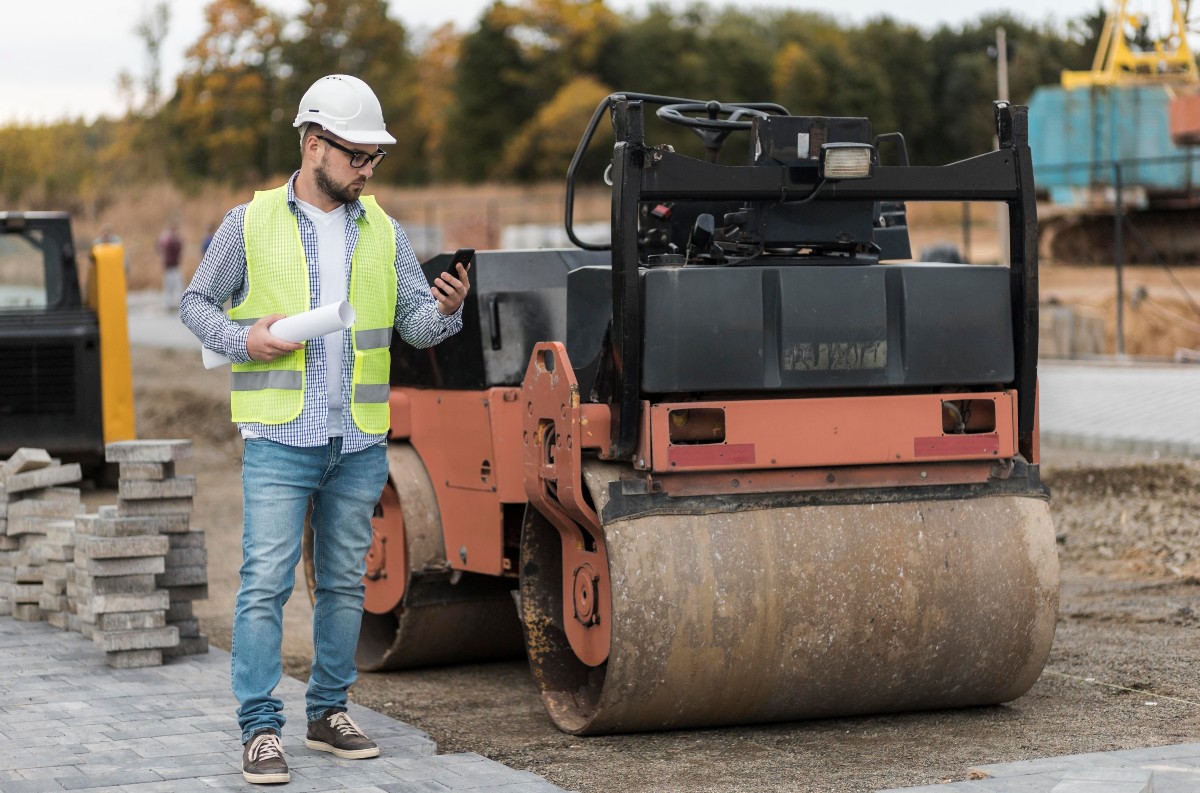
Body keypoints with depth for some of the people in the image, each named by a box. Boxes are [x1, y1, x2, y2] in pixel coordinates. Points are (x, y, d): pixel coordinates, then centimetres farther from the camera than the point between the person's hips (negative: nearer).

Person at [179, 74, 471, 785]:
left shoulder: (384, 233, 10)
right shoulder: (251, 224, 1)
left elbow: (417, 324, 6)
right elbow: (197, 303, 7)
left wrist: (447, 310, -17)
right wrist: (245, 339, -12)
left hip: (361, 442, 4)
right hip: (280, 438, -4)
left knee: (344, 583, 10)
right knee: (266, 582, -8)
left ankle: (329, 713, 22)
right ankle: (261, 730, -3)